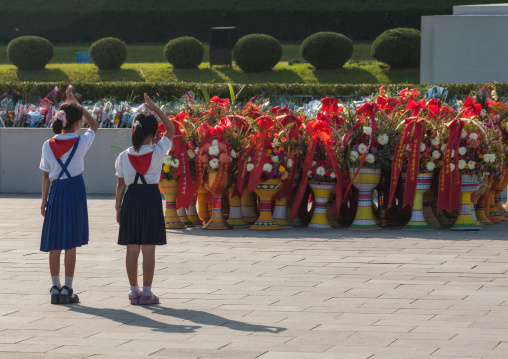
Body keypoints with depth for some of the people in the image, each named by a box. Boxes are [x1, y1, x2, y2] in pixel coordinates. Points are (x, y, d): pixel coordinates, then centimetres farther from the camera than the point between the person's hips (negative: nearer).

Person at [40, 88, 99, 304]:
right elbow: (94, 125, 10)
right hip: (75, 191, -2)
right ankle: (67, 289, 1)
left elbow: (46, 175, 3)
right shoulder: (81, 143, -9)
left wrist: (44, 200, 11)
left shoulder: (48, 145, -2)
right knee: (71, 243, 1)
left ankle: (55, 288, 7)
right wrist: (76, 103, 8)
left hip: (56, 192, 2)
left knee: (54, 244, 7)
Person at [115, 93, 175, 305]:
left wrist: (118, 208, 12)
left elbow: (120, 185, 3)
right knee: (148, 248, 2)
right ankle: (147, 293, 3)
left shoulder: (124, 156, -2)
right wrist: (154, 108, 4)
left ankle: (134, 291, 11)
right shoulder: (158, 152, -9)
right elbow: (171, 129, 4)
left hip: (131, 200, 2)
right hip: (152, 197, -2)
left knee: (132, 248, 8)